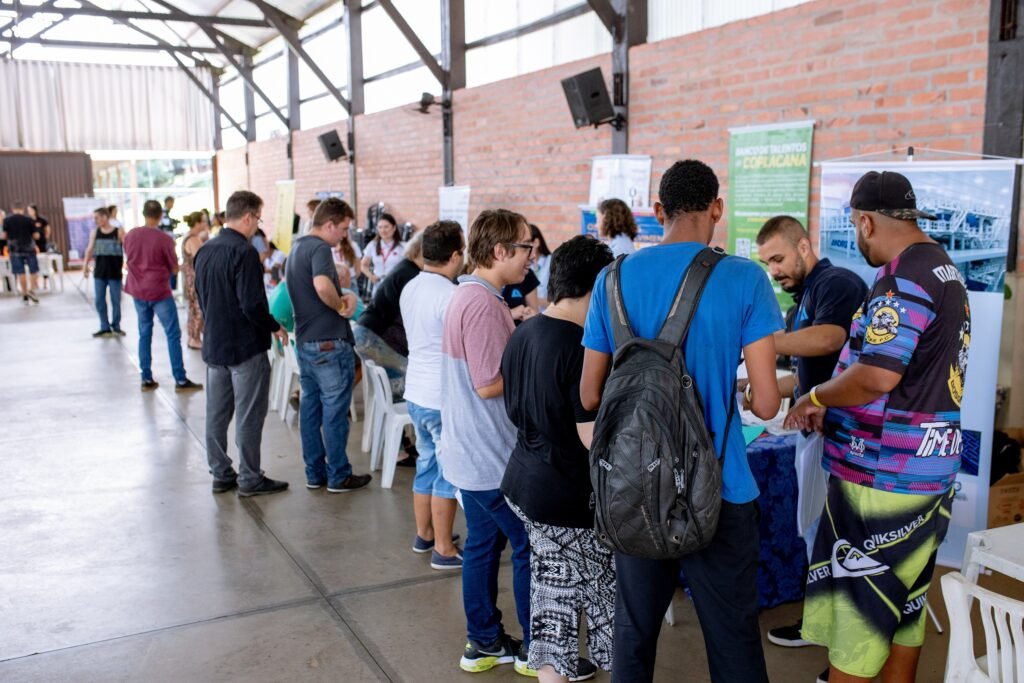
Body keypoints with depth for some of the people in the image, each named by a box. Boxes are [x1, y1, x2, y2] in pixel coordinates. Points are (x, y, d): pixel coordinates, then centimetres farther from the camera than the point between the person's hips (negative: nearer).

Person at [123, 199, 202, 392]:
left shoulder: (130, 236, 1)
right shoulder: (165, 239, -14)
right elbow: (174, 269, -7)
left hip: (138, 291, 5)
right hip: (159, 292, -5)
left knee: (144, 334, 13)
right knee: (173, 334, 0)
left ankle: (147, 379, 14)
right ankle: (180, 380, -1)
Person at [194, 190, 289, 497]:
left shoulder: (204, 250, 8)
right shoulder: (243, 253, -19)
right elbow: (252, 304, -23)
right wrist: (275, 327, -8)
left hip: (214, 344, 8)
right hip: (246, 346, -8)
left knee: (216, 413, 13)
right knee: (249, 415, 1)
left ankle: (221, 475, 23)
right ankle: (250, 479, 9)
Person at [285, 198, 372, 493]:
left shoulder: (296, 249, 15)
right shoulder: (320, 249, -16)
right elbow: (322, 285, -35)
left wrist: (343, 297, 2)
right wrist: (341, 306, -16)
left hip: (304, 341, 9)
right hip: (329, 343, -9)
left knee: (310, 408, 13)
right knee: (335, 411, 0)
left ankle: (315, 473, 21)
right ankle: (339, 476, 9)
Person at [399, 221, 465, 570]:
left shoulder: (409, 289, 7)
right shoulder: (450, 296, -21)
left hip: (416, 393, 8)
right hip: (444, 399, -8)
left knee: (427, 464, 20)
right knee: (448, 473, 3)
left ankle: (423, 534, 32)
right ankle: (443, 550, 12)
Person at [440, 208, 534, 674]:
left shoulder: (467, 294, 10)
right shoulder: (484, 304, -22)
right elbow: (489, 384, -25)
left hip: (472, 451, 10)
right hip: (492, 455, -10)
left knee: (484, 543, 16)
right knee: (530, 547, 4)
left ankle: (484, 643, 28)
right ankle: (536, 649, 17)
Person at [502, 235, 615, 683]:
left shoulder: (523, 334, 4)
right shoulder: (582, 346, -22)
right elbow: (594, 437, -22)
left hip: (524, 482, 8)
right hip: (570, 495, -8)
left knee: (554, 586, 20)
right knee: (605, 594, 11)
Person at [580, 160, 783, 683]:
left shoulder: (614, 279, -1)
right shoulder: (745, 279, -10)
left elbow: (590, 397, 3)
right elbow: (765, 404, -12)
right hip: (718, 488, -3)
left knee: (633, 631, 17)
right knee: (734, 639, 11)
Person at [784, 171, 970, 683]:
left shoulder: (901, 280, -19)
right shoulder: (945, 271, 13)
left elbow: (877, 376, -27)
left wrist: (815, 397, -10)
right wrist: (835, 410, 13)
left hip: (882, 476, -9)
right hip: (928, 469, 9)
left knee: (857, 602, 2)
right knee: (902, 598, 19)